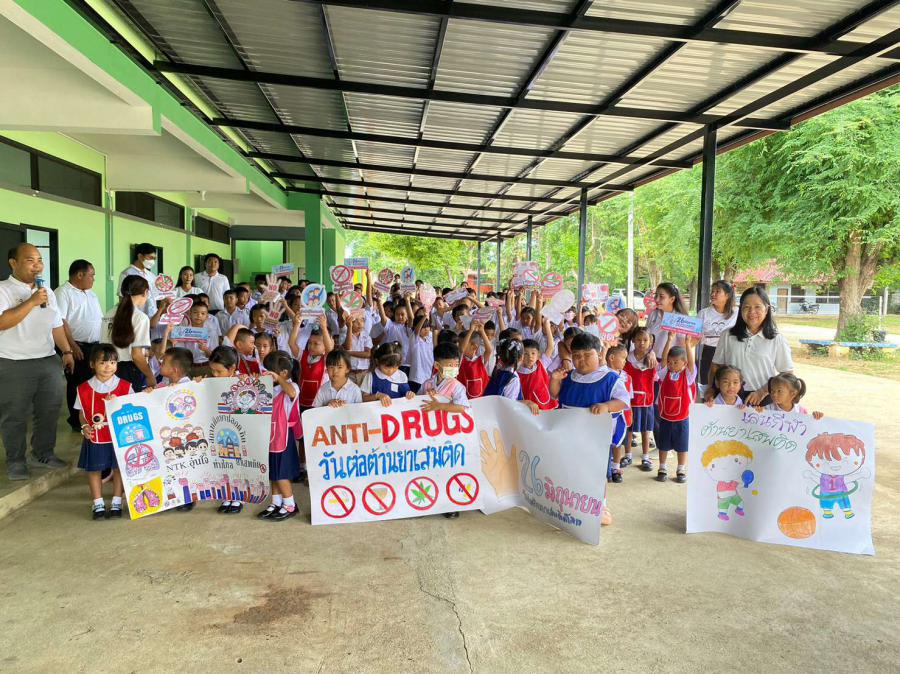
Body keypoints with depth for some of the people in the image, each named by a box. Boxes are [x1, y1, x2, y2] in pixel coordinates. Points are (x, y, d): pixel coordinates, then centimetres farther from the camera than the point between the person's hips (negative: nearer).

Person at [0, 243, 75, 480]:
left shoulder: (47, 292, 13)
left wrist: (66, 351, 14)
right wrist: (31, 302, -22)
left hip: (48, 361, 6)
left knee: (49, 411, 11)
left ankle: (43, 454, 26)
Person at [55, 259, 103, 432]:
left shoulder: (91, 294, 16)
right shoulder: (63, 293, -10)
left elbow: (99, 319, 20)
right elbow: (60, 322, -17)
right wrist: (72, 346, -22)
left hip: (94, 346, 7)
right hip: (77, 347, -7)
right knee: (77, 384, 3)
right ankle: (76, 421, 14)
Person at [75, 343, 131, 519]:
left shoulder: (124, 386, -3)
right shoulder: (84, 389, 0)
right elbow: (81, 412, 8)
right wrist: (85, 426, -8)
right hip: (95, 438, 1)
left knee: (119, 468, 6)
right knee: (94, 470, 8)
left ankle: (116, 503, 19)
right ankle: (98, 504, 21)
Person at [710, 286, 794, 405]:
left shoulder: (777, 339, 0)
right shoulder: (728, 335, 4)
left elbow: (787, 373, 0)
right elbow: (715, 366, 8)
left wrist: (762, 392, -11)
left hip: (763, 400, -1)